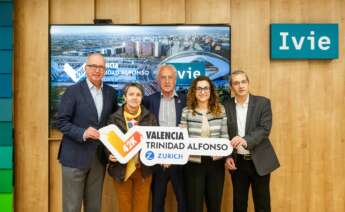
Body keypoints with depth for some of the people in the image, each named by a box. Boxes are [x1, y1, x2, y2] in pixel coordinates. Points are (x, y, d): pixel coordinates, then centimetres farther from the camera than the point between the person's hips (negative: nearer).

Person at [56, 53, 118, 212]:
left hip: (100, 156, 5)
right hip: (75, 156, -4)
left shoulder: (110, 92, 7)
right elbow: (61, 122, -9)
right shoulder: (73, 91, -7)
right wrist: (82, 133, -23)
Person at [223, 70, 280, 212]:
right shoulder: (226, 106, 2)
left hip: (259, 161, -2)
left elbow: (265, 129, -14)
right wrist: (227, 157, -6)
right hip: (237, 161, 2)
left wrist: (246, 140, -30)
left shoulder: (263, 103, -4)